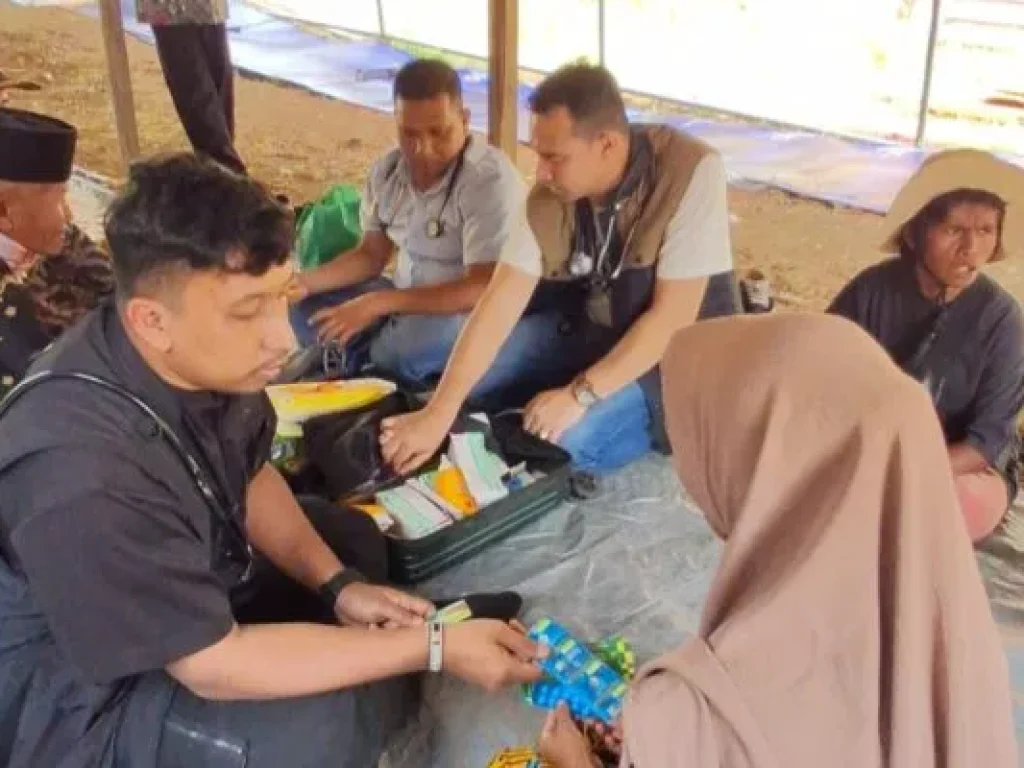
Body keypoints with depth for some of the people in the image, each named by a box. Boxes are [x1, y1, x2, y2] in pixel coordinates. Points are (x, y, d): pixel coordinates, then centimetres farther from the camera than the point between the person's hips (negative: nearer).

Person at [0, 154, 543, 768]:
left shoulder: (208, 357, -16)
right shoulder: (82, 478, -38)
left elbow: (249, 474, 4)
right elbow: (214, 665, -31)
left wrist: (337, 584, -7)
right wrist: (435, 646, -28)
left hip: (187, 583, 8)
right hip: (81, 697, -7)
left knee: (357, 538, 12)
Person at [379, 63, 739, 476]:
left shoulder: (691, 173, -30)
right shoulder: (550, 195, -15)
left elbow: (673, 316, -27)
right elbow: (499, 306, -15)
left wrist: (581, 394, -28)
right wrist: (438, 414, -21)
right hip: (592, 326, 5)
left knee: (573, 441, -26)